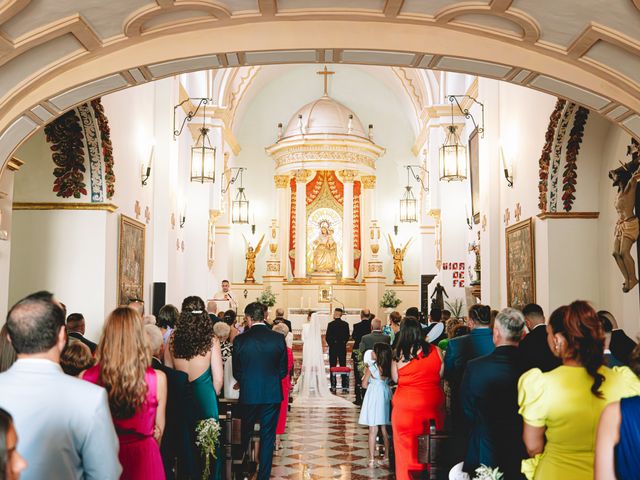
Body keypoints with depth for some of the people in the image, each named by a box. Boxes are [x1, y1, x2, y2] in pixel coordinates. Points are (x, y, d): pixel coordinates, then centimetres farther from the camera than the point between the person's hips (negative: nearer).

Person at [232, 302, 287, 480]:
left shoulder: (240, 340, -9)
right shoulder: (278, 338, -7)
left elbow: (236, 372, -1)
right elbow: (283, 371, 0)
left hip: (248, 394, 0)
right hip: (272, 395, 0)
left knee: (244, 434, 19)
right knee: (268, 436, 9)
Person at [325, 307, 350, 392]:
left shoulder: (331, 324, -11)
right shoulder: (345, 324, -1)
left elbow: (327, 337, -9)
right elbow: (347, 337, 2)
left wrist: (331, 344, 8)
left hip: (333, 347, -3)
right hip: (342, 348, 3)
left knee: (333, 367, 3)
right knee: (343, 367, 9)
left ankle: (333, 386, 2)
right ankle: (345, 386, 10)